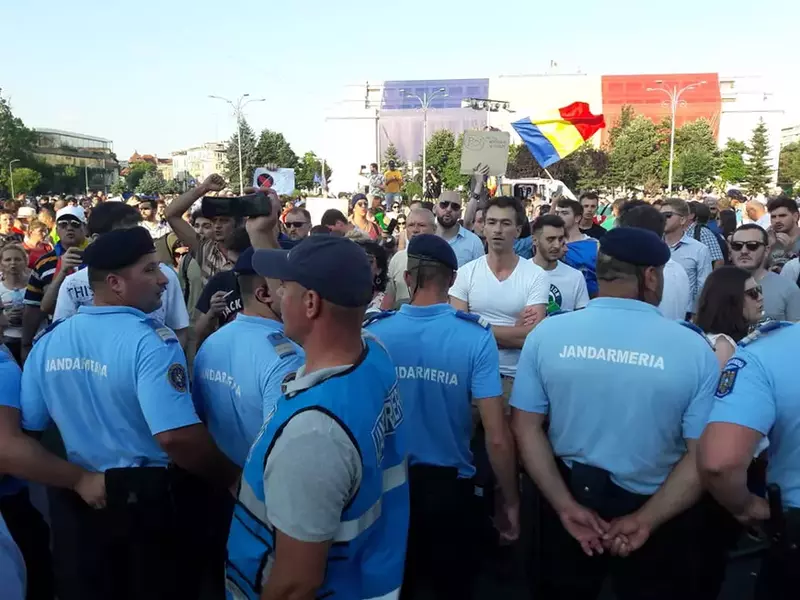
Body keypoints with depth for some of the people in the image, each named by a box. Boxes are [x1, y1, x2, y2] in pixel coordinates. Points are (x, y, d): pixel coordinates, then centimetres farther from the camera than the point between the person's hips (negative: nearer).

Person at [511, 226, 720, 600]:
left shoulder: (547, 332, -11)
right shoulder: (694, 348, -15)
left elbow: (525, 427, -9)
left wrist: (567, 506, -7)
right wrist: (645, 521, -10)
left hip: (569, 499, 2)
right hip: (656, 509, -1)